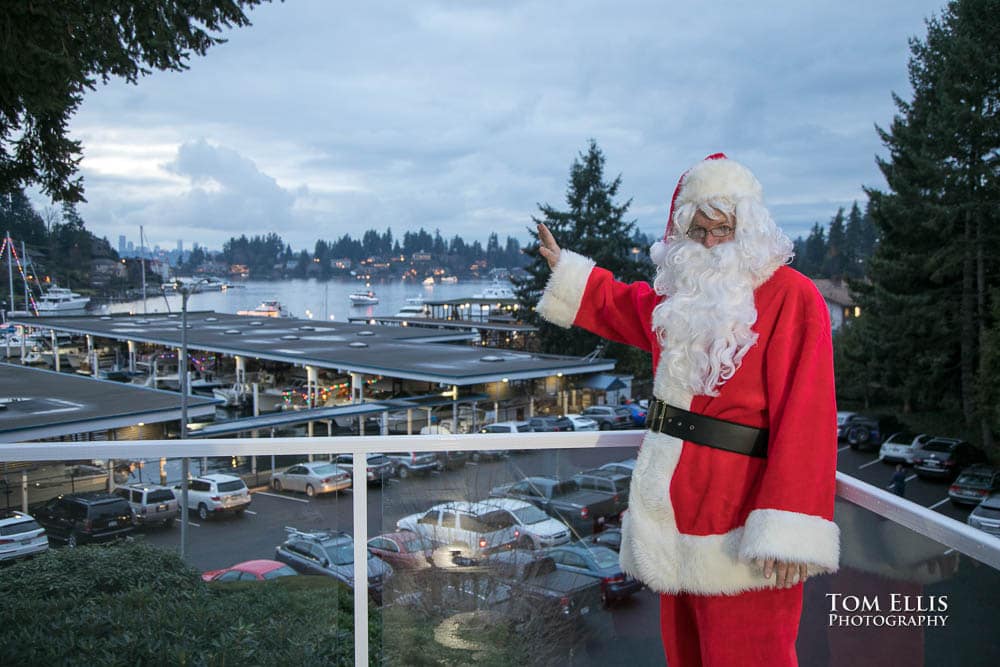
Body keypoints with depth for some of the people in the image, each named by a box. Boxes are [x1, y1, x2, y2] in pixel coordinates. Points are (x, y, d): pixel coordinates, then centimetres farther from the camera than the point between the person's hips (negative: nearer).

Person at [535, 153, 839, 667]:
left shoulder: (791, 297, -12)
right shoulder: (681, 291, 11)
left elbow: (804, 417, -20)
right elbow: (624, 306, 35)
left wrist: (789, 531, -25)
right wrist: (563, 268, 40)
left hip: (737, 520, -7)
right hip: (673, 509, 7)